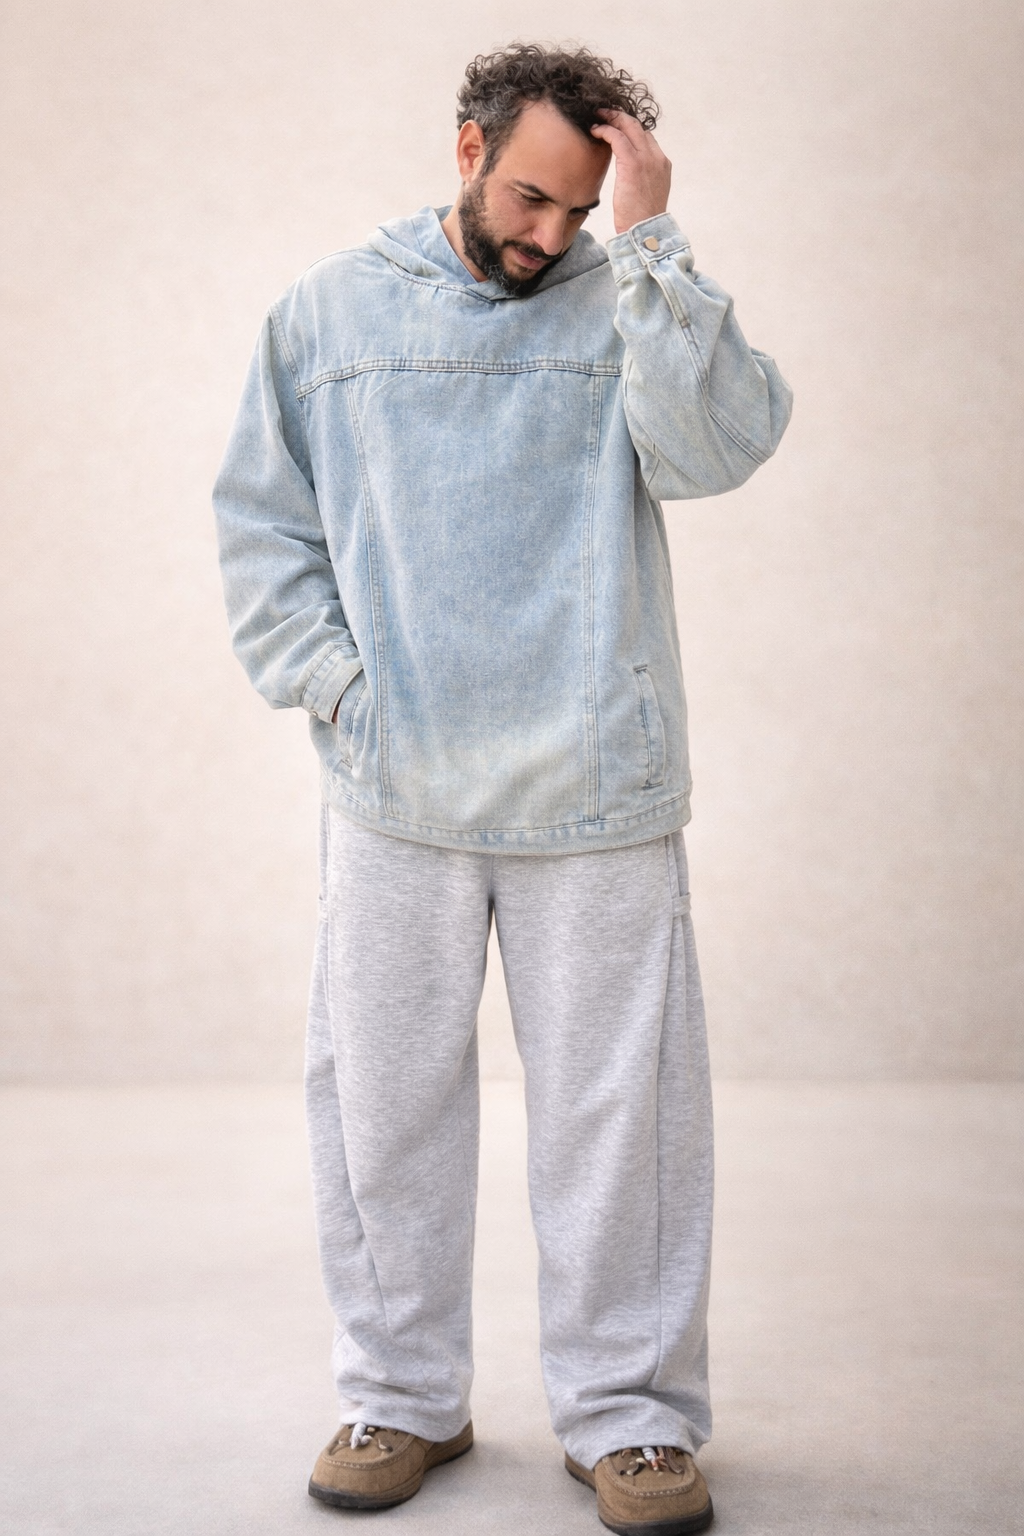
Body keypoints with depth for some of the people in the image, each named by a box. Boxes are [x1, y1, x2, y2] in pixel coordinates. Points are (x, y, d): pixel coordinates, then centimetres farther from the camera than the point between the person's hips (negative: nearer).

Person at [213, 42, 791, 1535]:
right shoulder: (330, 309, 8)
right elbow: (260, 525, 9)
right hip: (394, 796, 2)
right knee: (384, 1098, 10)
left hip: (596, 793, -1)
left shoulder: (629, 306, 4)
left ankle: (628, 1412, 19)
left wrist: (648, 242, -15)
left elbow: (719, 443, -15)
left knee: (618, 1106, 4)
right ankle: (400, 1397, 27)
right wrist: (335, 687, -2)